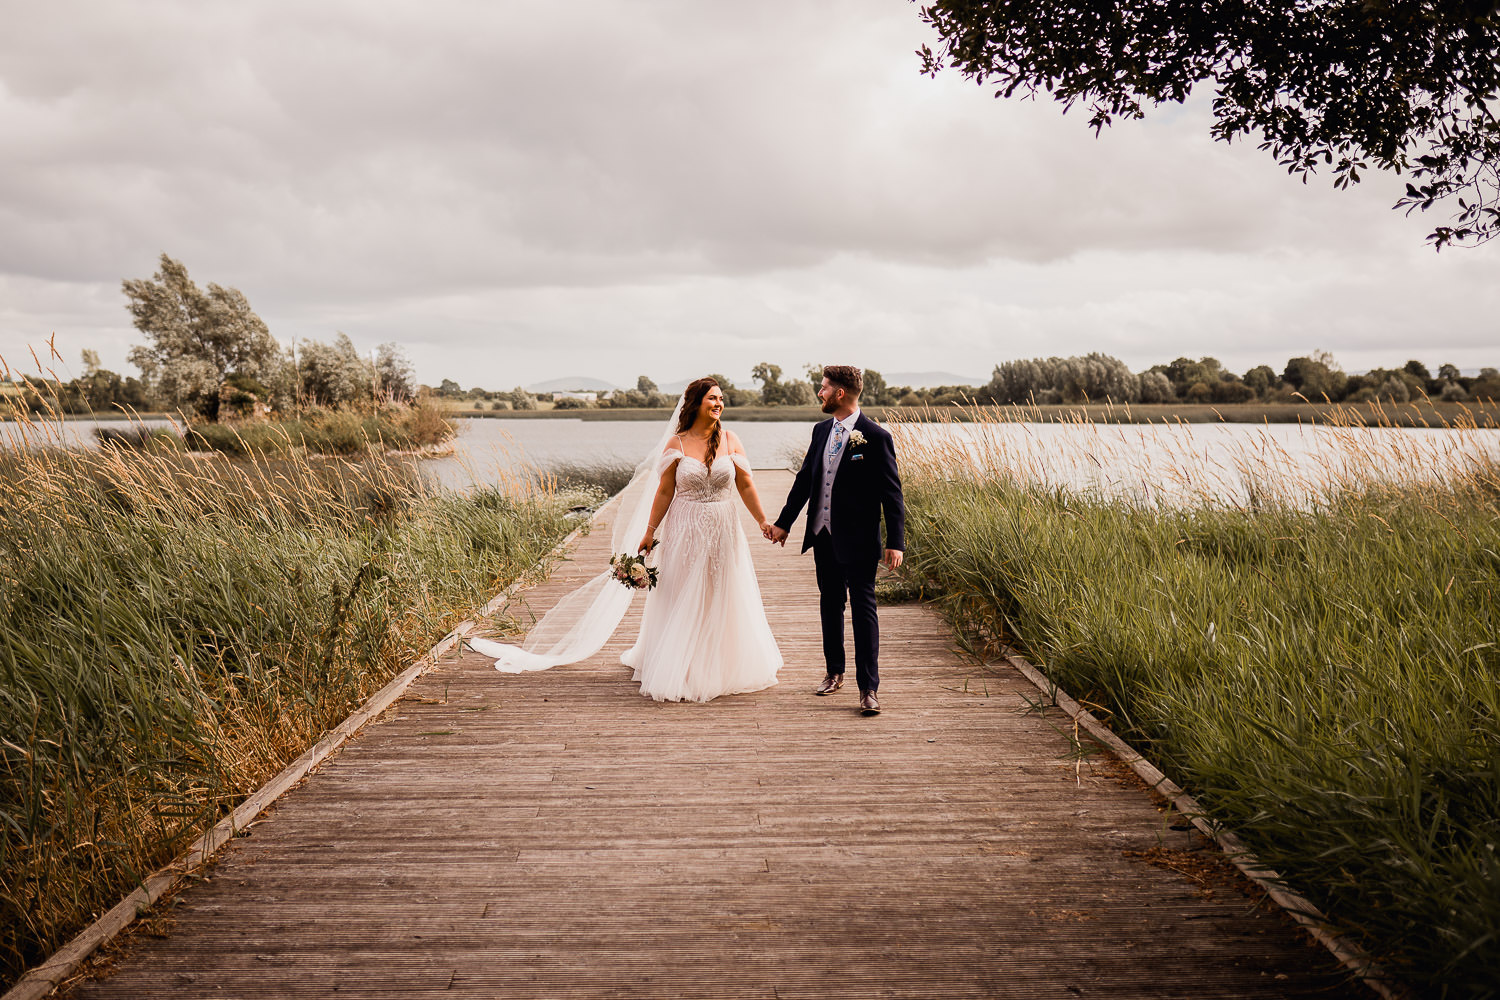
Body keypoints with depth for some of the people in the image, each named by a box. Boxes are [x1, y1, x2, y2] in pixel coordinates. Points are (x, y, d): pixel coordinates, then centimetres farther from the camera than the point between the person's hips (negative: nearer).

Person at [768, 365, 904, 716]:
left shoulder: (875, 437, -11)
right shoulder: (821, 431, 9)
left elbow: (892, 493, -11)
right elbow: (804, 479, 17)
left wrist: (895, 543, -16)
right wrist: (783, 523, 18)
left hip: (858, 541, -7)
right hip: (823, 536, 7)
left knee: (863, 610, -3)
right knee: (830, 605, 16)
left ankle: (868, 688, 1)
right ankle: (834, 672, 31)